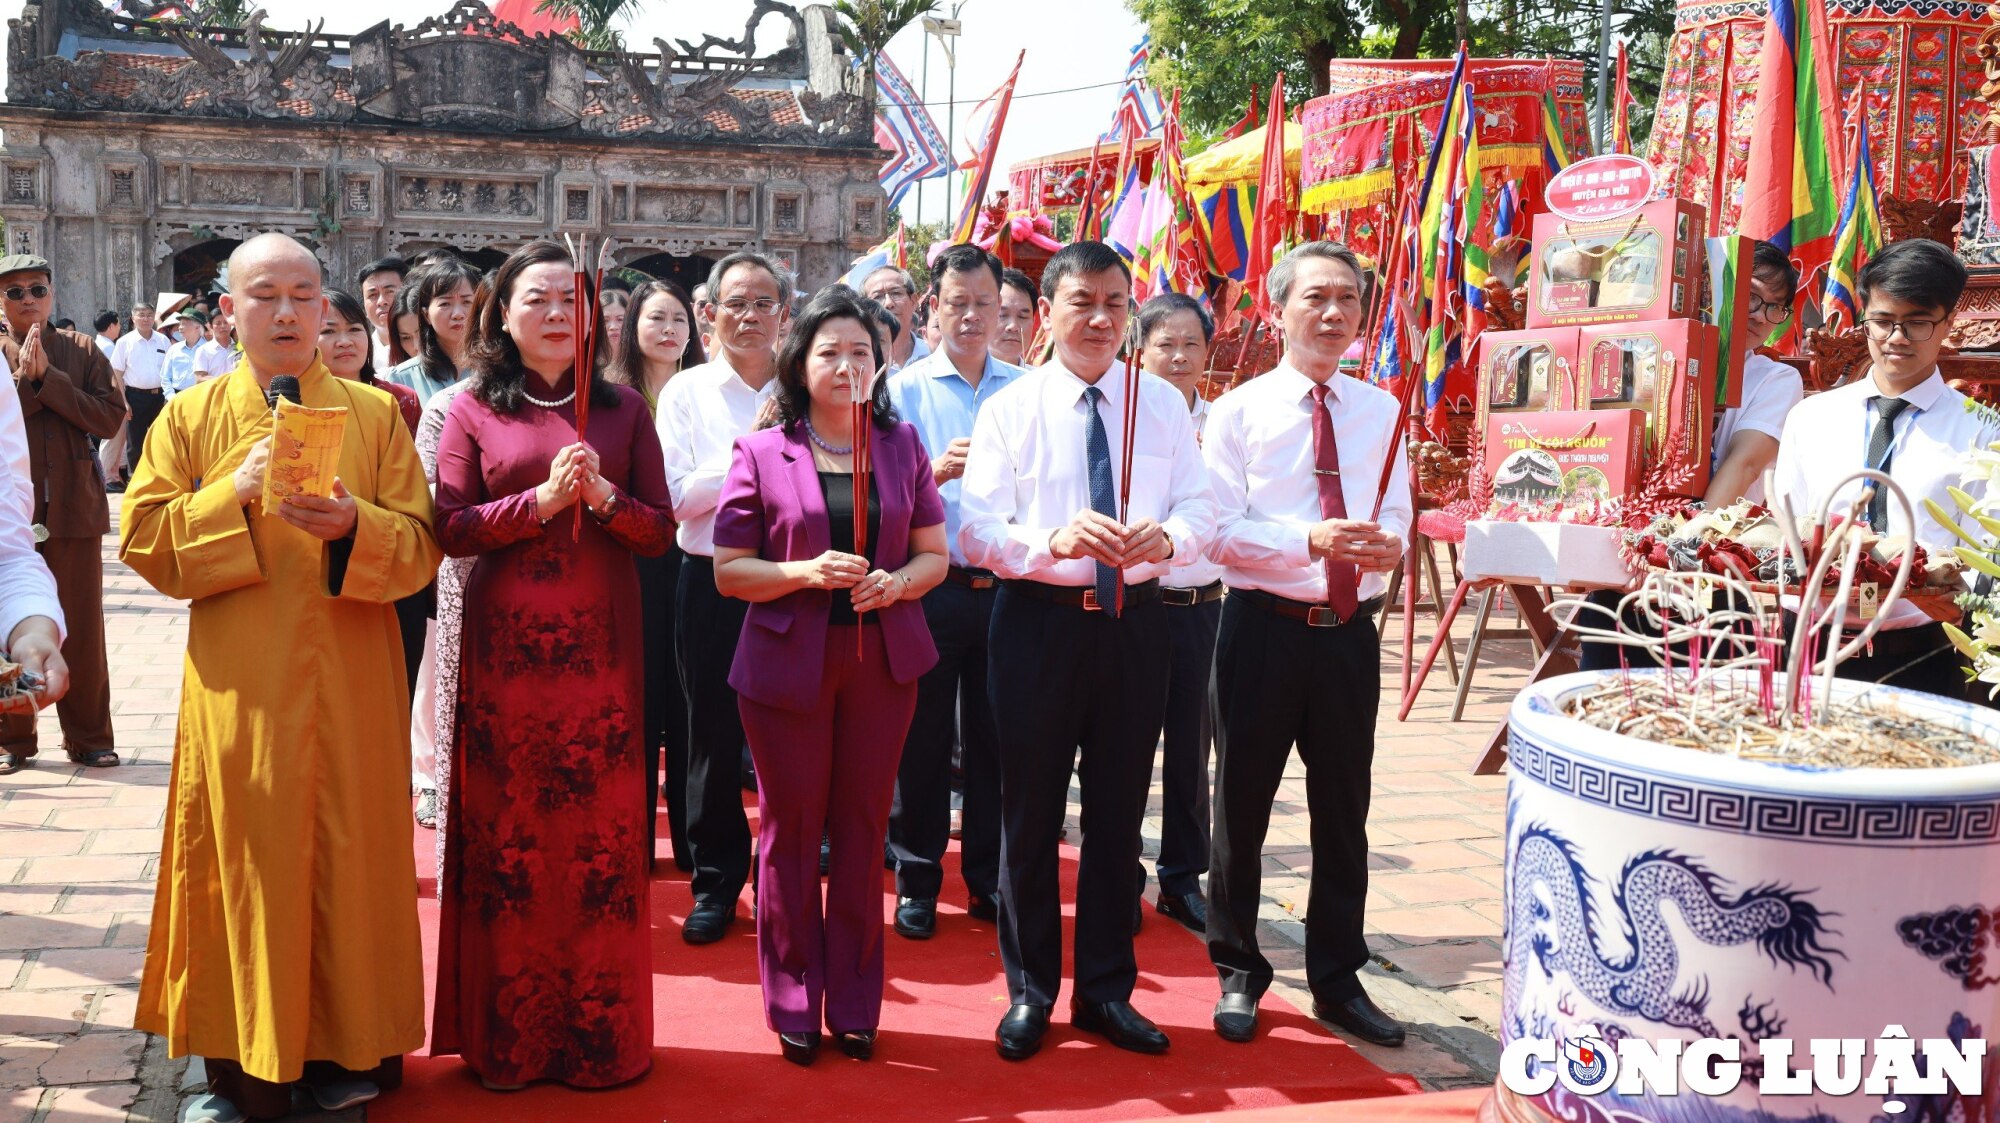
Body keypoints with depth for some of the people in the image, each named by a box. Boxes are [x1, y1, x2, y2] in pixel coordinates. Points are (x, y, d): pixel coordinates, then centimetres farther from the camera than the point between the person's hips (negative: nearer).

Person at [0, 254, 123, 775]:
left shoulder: (82, 350, 7)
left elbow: (110, 418, -6)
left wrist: (46, 377, -11)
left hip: (74, 509, 0)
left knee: (82, 631, 5)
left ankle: (89, 738, 15)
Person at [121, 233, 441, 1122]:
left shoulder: (375, 413, 5)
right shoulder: (191, 416, 6)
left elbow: (420, 547, 0)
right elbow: (142, 541, 0)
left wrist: (352, 525, -20)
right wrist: (233, 494, -14)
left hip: (351, 689, 0)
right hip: (238, 689, 0)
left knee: (349, 857, 6)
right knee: (247, 863, 5)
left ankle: (350, 1048, 20)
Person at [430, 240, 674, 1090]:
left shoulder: (622, 408, 7)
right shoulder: (473, 409, 5)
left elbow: (662, 532, 4)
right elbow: (452, 531, -3)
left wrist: (604, 497, -13)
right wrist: (540, 500, -15)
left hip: (601, 649, 1)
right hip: (504, 651, 0)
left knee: (603, 839, 3)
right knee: (506, 840, 5)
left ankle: (603, 1038, 18)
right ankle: (508, 1039, 19)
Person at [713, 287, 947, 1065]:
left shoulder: (901, 445, 7)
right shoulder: (761, 453, -1)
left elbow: (935, 555, 8)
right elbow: (729, 570, -3)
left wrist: (897, 581, -13)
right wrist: (805, 572, -19)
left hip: (882, 660, 2)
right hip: (787, 664, -2)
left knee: (862, 828, 8)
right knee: (791, 828, 7)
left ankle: (855, 1003, 22)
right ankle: (794, 1003, 22)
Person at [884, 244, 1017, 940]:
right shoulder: (905, 390, 2)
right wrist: (934, 472, -23)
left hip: (1005, 587, 2)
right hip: (930, 589, -2)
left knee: (995, 739, 9)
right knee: (923, 739, 5)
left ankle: (987, 877, 23)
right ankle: (918, 879, 19)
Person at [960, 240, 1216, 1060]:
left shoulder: (1165, 406, 6)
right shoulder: (1009, 409, -2)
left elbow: (1200, 510, -1)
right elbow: (976, 530, -10)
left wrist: (1167, 539, -24)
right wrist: (1054, 540, -28)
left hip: (1133, 622, 2)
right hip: (1040, 622, -2)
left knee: (1120, 809, 12)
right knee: (1030, 809, 7)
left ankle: (1106, 989, 28)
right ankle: (1029, 992, 24)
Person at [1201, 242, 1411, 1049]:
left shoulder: (1381, 412, 7)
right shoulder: (1239, 410, -3)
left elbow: (1396, 518, 4)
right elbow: (1220, 530, -10)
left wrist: (1386, 544, -20)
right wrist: (1310, 539, -24)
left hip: (1349, 630, 3)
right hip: (1264, 626, -3)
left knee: (1344, 811, 13)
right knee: (1242, 806, 8)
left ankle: (1337, 980, 29)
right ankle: (1238, 974, 26)